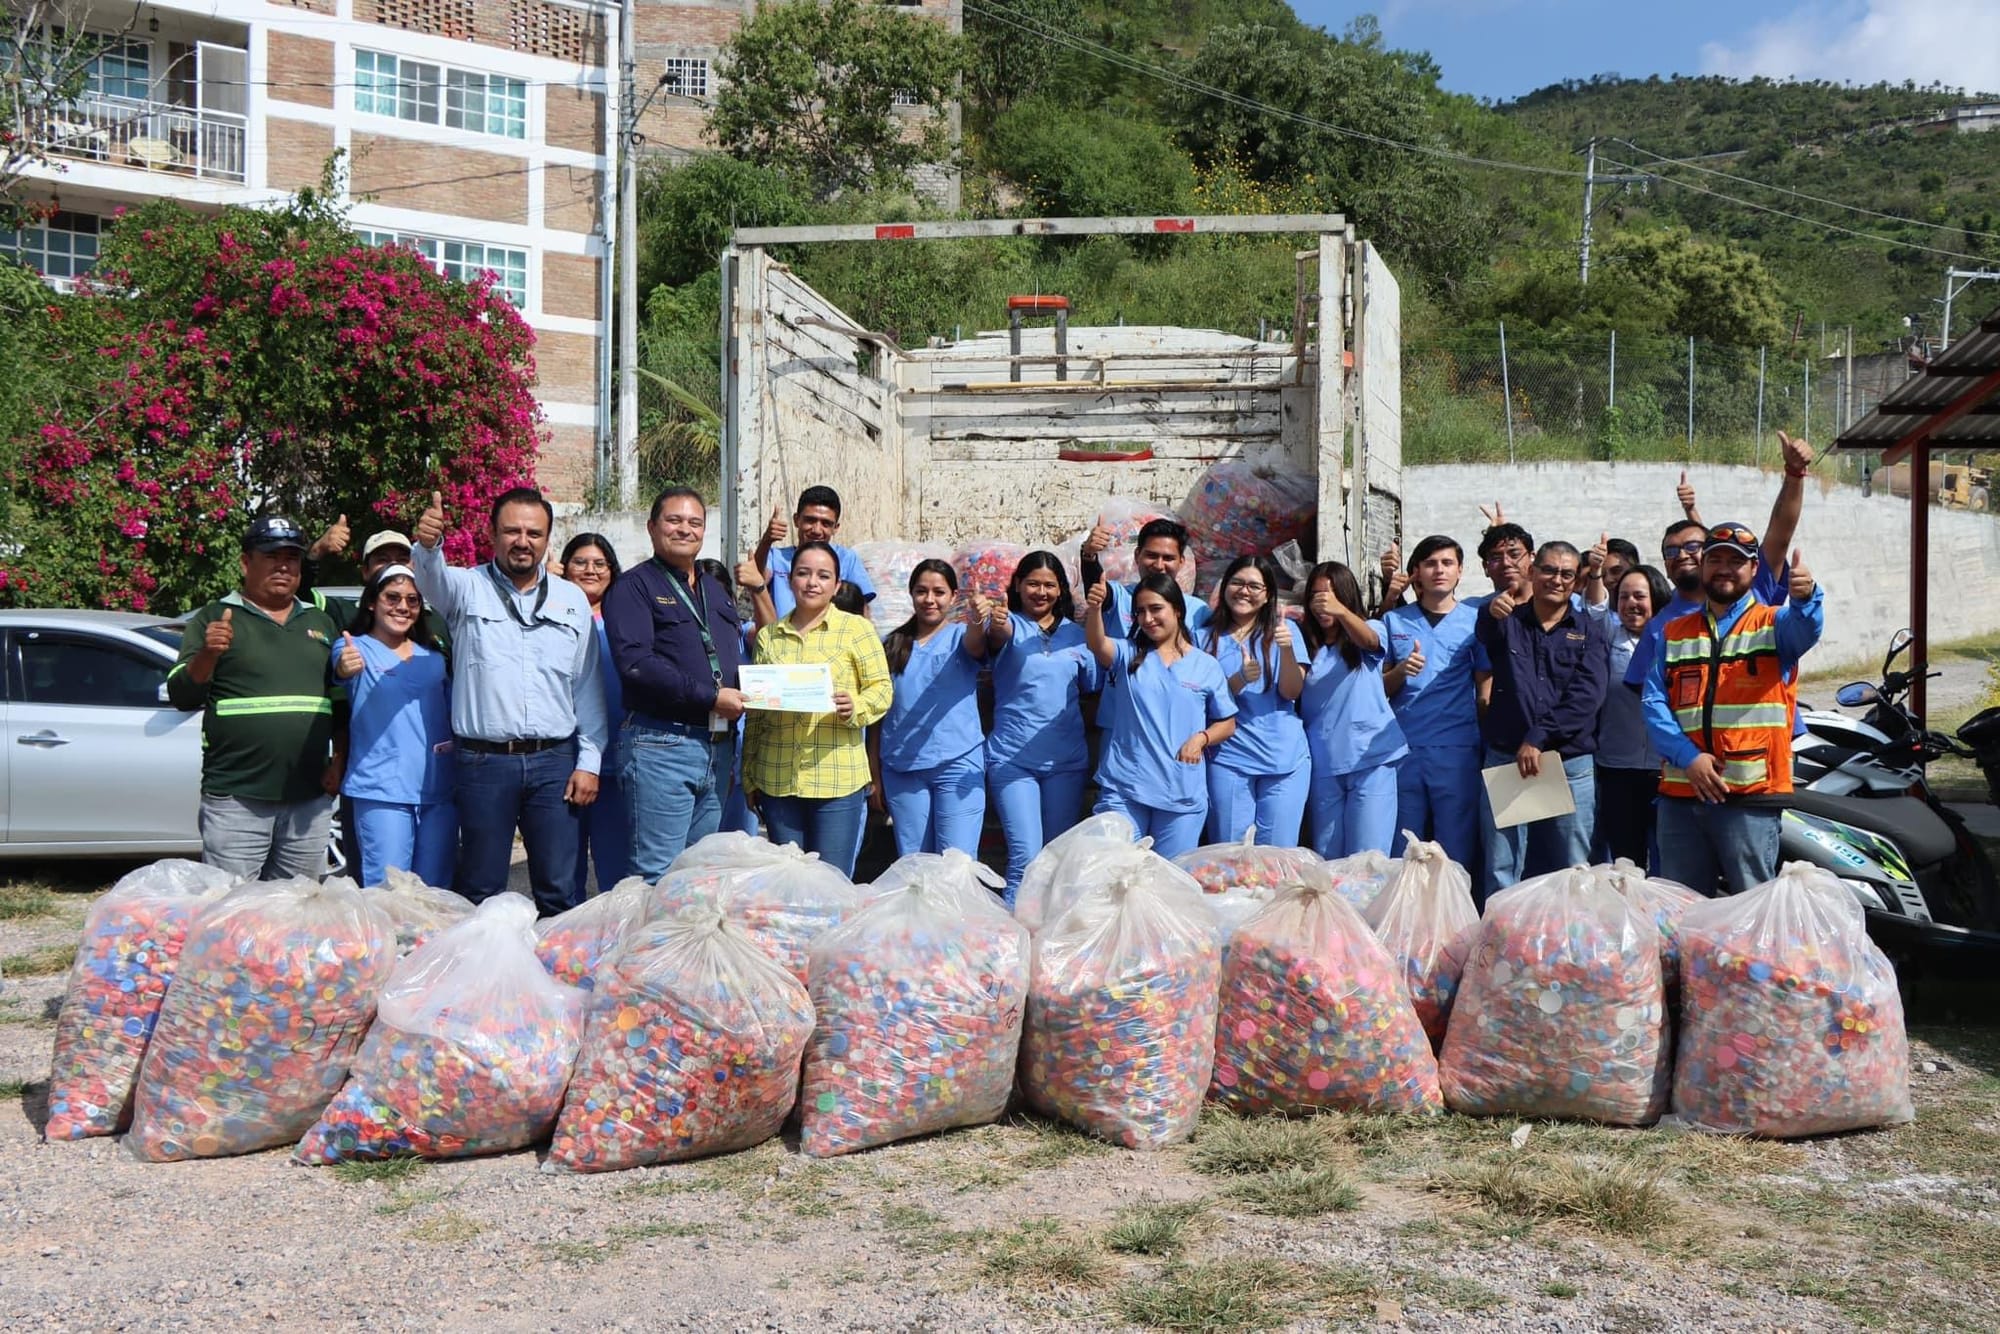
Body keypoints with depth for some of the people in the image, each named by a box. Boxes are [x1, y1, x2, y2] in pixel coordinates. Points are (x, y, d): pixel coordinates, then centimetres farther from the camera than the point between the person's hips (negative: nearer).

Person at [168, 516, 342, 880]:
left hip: (311, 800, 4)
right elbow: (182, 697, -2)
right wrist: (207, 655, -21)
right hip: (235, 799, -4)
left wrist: (340, 762, 7)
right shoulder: (214, 618, 4)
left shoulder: (321, 622, 16)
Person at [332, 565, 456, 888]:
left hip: (439, 789, 4)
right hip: (382, 790, -4)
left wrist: (456, 741, 0)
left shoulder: (435, 654, 16)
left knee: (435, 891, 9)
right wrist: (346, 668, -45)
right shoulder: (356, 648, 1)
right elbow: (341, 670, -22)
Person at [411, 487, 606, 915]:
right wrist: (428, 544, -42)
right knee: (481, 891, 6)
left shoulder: (572, 599, 12)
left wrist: (589, 761, 4)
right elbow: (432, 578, -19)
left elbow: (589, 687, 11)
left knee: (560, 889, 3)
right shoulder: (467, 588, 5)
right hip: (483, 762, -2)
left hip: (554, 761, 2)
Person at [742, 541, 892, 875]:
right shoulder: (768, 635, 13)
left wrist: (855, 708, -21)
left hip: (838, 781, -3)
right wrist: (749, 776, 12)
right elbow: (754, 713, 15)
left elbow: (882, 688, 0)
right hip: (777, 781, 4)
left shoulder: (856, 629, 3)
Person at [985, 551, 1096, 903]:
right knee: (1026, 857, -12)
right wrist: (997, 624, -48)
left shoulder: (1075, 634, 10)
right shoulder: (1010, 626, -1)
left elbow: (1093, 690, 16)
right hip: (1012, 759, -4)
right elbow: (999, 635, -25)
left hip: (1066, 760, 4)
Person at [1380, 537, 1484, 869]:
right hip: (1404, 749, 2)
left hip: (1457, 750, -1)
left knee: (1457, 850, 0)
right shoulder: (1394, 621, 10)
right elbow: (1379, 688, 10)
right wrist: (1401, 671, -8)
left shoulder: (1474, 619, 6)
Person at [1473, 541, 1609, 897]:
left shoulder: (1589, 631, 8)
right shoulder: (1506, 623, 12)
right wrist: (1495, 611, -29)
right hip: (1505, 760, 0)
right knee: (1501, 873, -1)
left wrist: (1539, 738, -15)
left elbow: (1586, 697, -5)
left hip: (1571, 764, 0)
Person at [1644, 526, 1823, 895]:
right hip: (1681, 793, 3)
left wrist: (1804, 598, -41)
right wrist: (1688, 757, -10)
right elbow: (1654, 703, 6)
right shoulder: (1674, 632, 15)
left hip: (1751, 794, -3)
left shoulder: (1774, 623, 8)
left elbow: (1806, 629, -17)